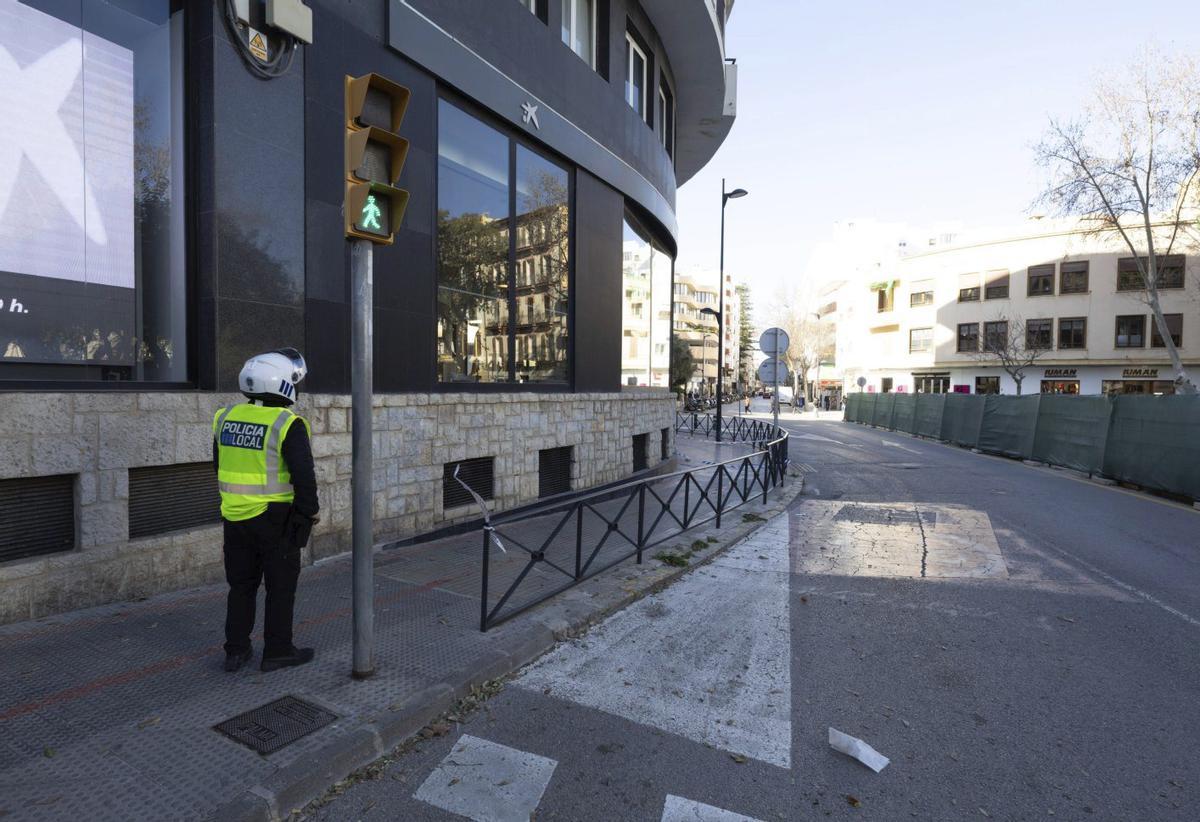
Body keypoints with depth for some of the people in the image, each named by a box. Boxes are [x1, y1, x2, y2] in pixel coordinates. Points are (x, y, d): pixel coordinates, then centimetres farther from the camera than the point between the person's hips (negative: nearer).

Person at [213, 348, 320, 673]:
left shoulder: (226, 418, 3)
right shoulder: (287, 424, -18)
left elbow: (220, 467, 14)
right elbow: (303, 474, -19)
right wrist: (309, 510, -5)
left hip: (235, 516, 6)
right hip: (275, 519, -6)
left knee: (241, 585, 19)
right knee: (281, 586, 8)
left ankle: (236, 650, 27)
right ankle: (277, 651, 18)